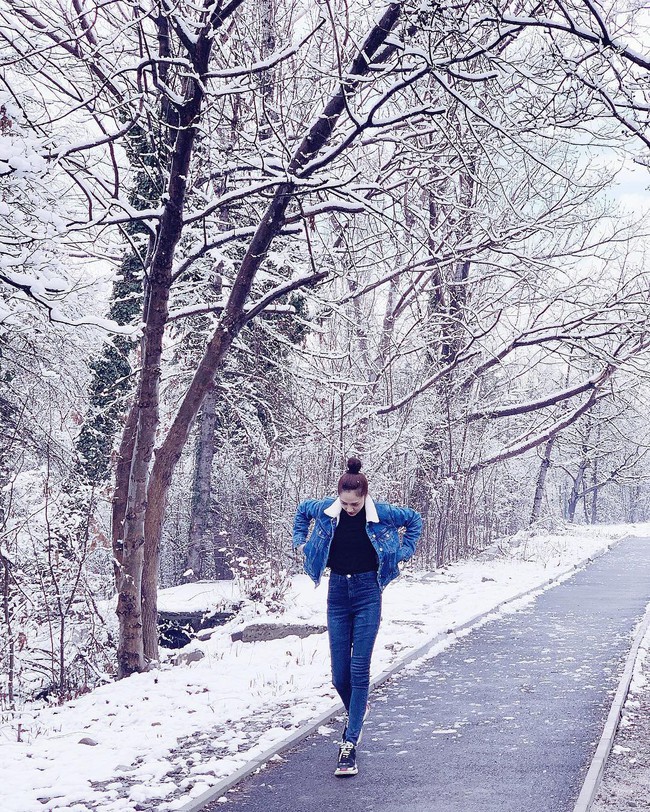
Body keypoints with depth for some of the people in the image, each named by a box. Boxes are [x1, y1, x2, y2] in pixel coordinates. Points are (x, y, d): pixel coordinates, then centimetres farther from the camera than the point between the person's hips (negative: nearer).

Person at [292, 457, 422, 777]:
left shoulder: (381, 513, -10)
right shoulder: (325, 508, -5)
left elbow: (414, 519, 9)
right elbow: (302, 510, 19)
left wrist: (403, 551, 5)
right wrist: (300, 541, 11)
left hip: (368, 593, -2)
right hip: (338, 592, 2)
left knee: (359, 670, -9)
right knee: (339, 674, 3)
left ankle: (350, 744, -6)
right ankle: (356, 711, 35)